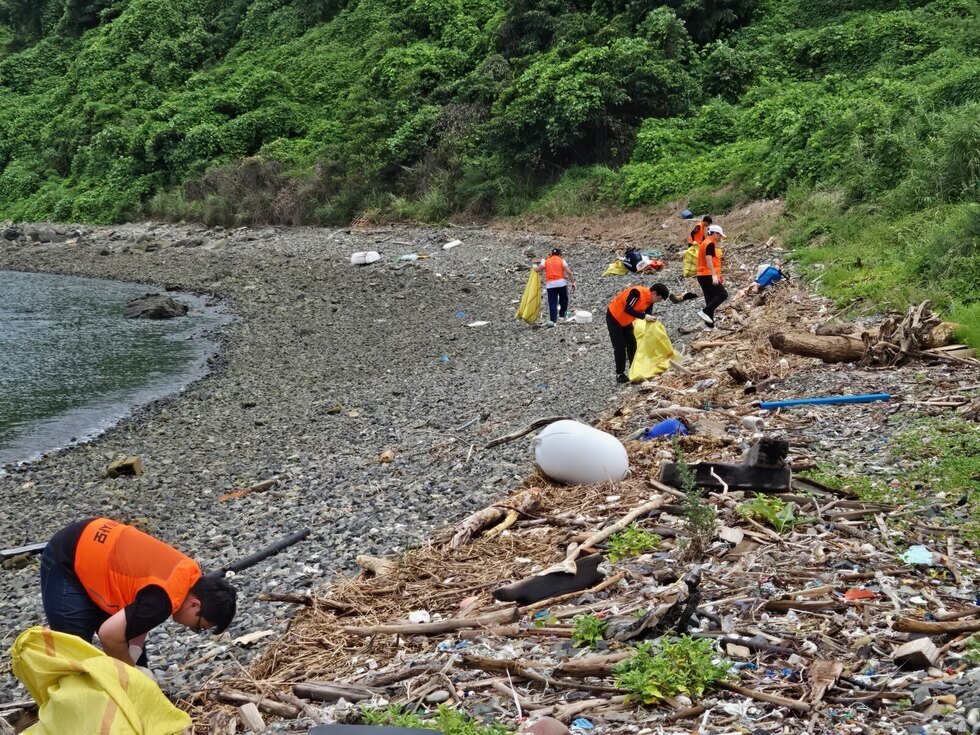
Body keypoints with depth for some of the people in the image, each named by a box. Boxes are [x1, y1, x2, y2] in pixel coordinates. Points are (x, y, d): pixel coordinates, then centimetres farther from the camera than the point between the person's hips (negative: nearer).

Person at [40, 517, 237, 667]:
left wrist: (132, 666, -6)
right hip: (65, 564, -9)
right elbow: (109, 634, -30)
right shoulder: (162, 598, -32)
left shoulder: (189, 574, -5)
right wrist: (131, 671, -12)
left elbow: (141, 613, 5)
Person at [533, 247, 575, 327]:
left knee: (552, 303, -2)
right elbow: (569, 272, -3)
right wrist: (572, 282, 2)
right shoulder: (562, 261, 6)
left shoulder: (546, 261, 9)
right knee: (563, 299, 23)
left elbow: (538, 269, -2)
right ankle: (562, 315, 28)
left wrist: (535, 267, 20)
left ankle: (552, 320, -10)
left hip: (550, 284, 0)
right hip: (561, 283, 0)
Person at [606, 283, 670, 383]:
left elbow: (648, 316, -2)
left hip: (626, 321, 9)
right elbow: (628, 309, -37)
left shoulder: (650, 300, -5)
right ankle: (620, 375, -1)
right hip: (614, 318, -9)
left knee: (632, 344, 10)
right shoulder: (637, 292, -31)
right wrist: (644, 316, -38)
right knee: (620, 347, -8)